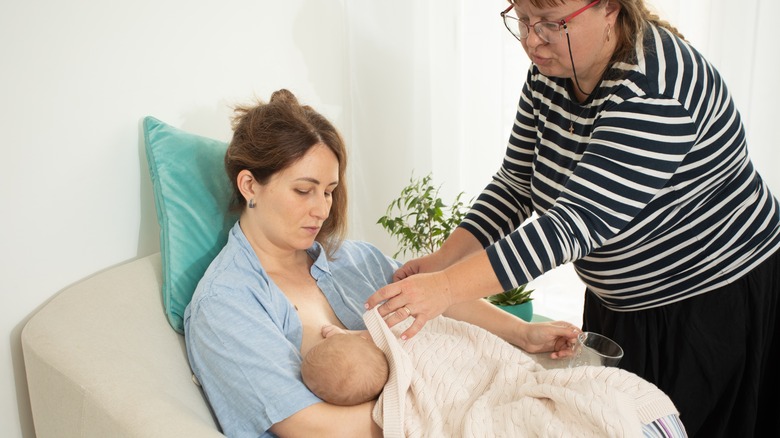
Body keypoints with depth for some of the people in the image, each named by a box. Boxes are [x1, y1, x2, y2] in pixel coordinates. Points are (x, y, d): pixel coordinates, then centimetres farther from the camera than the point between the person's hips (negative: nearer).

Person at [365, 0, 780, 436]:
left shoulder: (656, 85, -31)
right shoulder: (549, 74, -5)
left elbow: (580, 220, -38)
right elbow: (515, 185, 0)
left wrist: (447, 287, -43)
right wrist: (441, 260, -13)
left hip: (717, 305, -7)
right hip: (616, 305, 8)